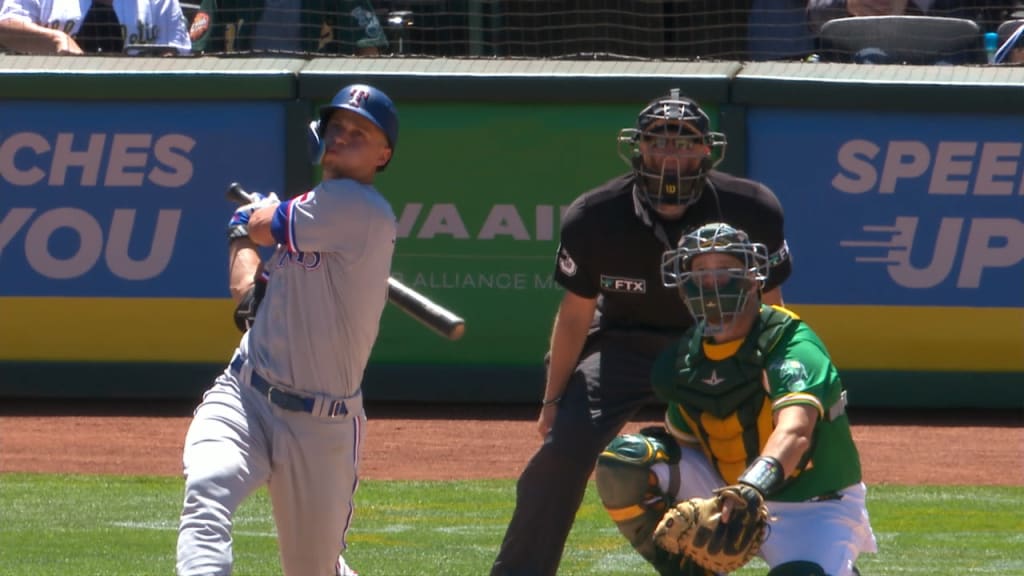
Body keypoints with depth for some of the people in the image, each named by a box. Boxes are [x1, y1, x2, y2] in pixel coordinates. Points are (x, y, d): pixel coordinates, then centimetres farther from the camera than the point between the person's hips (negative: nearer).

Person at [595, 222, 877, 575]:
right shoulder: (684, 358, -3)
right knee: (623, 460, -15)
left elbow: (795, 433, -42)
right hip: (729, 487, 5)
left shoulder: (791, 345, -24)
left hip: (814, 506, -5)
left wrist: (753, 487, -60)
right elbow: (683, 440, 9)